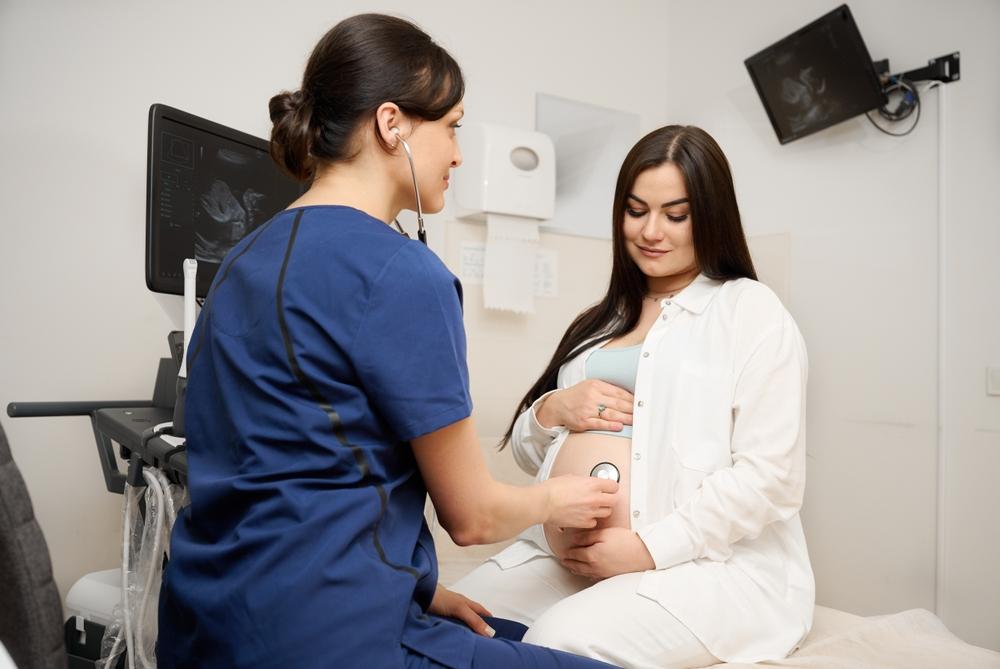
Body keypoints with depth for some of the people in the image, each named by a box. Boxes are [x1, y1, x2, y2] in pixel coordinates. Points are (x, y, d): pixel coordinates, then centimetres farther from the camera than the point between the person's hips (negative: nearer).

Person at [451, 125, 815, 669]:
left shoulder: (752, 312, -1)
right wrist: (551, 412, -4)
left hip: (713, 562, -4)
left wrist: (652, 546, -18)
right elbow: (529, 453, 18)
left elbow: (771, 476, -10)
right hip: (568, 555, 5)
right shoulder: (601, 320, 18)